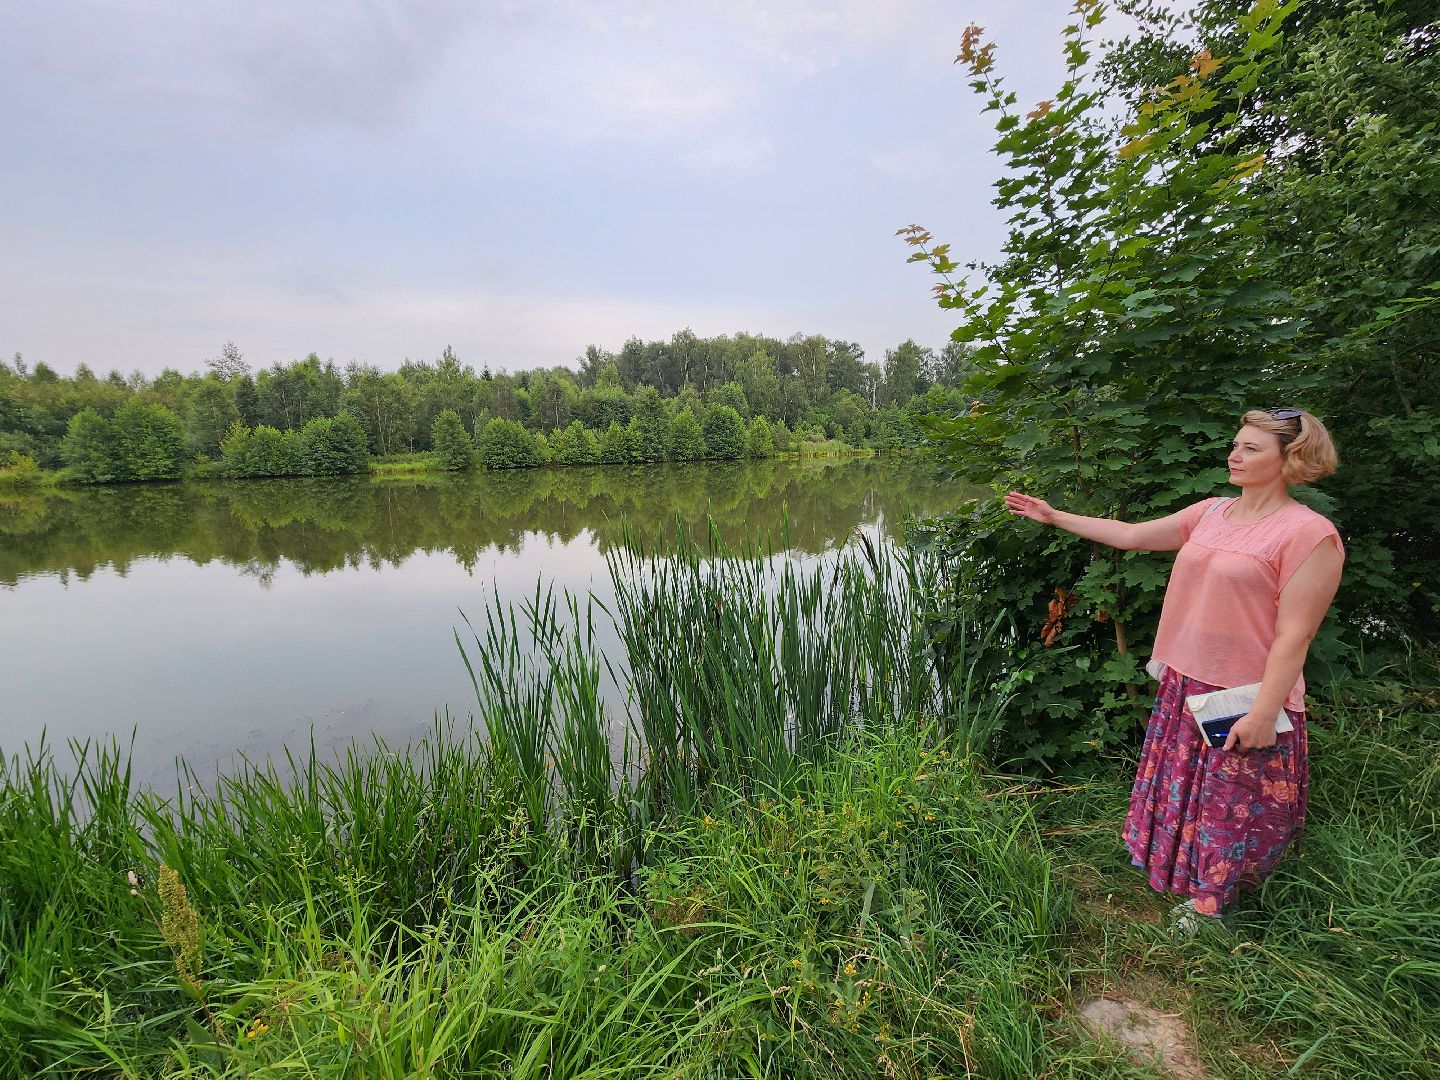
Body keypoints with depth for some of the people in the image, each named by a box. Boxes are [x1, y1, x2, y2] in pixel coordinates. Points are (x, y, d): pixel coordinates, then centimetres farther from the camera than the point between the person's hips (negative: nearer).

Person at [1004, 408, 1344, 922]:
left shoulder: (1309, 533, -16)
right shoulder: (1211, 513, 4)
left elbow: (1293, 636, -19)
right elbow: (1130, 535, 10)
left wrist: (1264, 712, -21)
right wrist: (1054, 517, 11)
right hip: (1184, 683, 7)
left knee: (1234, 801, 11)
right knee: (1182, 785, 22)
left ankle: (1213, 901, 34)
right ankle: (1190, 879, 45)